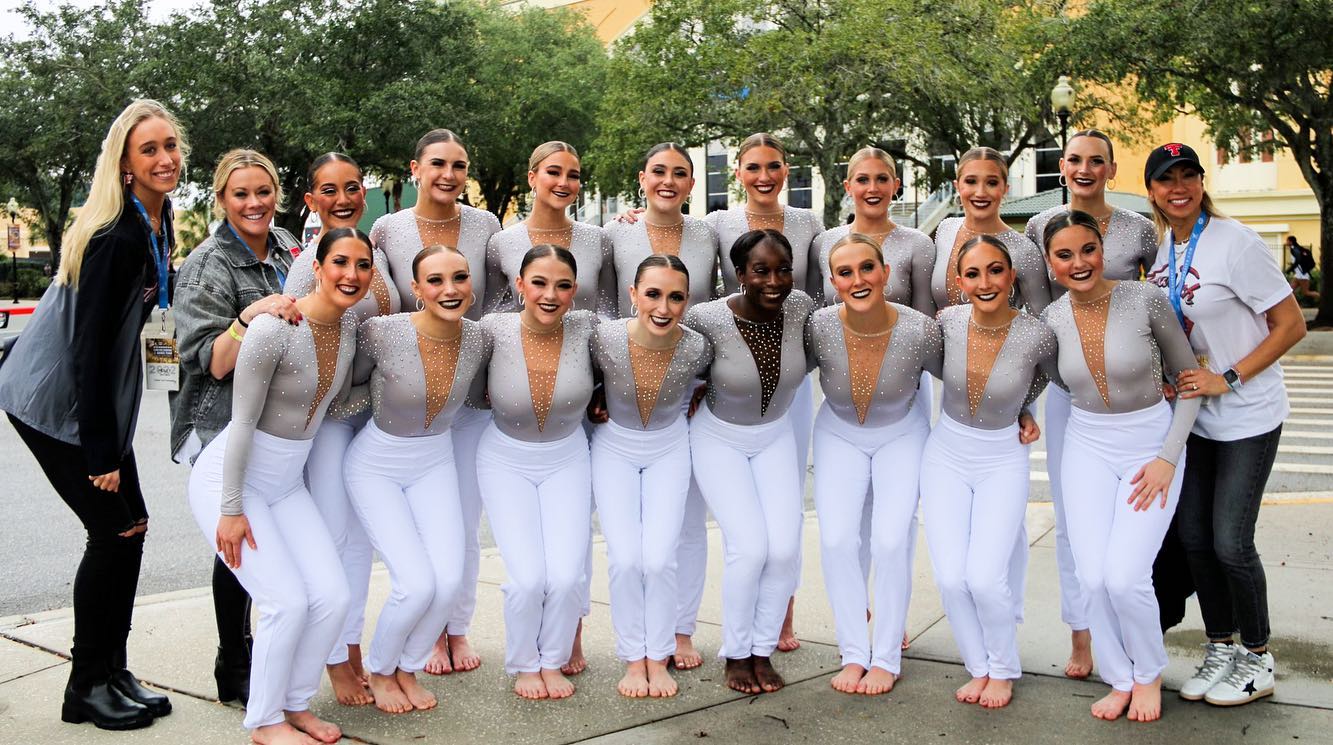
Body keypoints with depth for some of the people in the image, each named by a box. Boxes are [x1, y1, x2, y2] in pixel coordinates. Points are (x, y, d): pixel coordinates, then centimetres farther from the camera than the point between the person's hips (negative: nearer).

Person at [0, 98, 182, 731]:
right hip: (54, 404, -9)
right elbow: (88, 346, -24)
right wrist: (102, 451, -22)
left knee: (130, 528, 8)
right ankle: (87, 687, 10)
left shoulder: (157, 222, 4)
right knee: (114, 531, -5)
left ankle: (112, 673, 20)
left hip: (98, 399, 9)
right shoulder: (115, 237, -24)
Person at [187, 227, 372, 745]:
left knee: (333, 598, -4)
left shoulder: (350, 324, -2)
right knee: (287, 600, -14)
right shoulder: (275, 329, -23)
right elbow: (242, 423, -19)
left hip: (286, 483, 7)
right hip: (228, 479, -7)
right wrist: (230, 510, -15)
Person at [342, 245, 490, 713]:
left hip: (435, 463, 4)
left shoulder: (479, 340, -14)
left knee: (449, 581, -9)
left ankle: (408, 669, 21)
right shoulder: (381, 333, -26)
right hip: (376, 466, -4)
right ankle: (379, 671, 17)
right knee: (418, 583, -15)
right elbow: (351, 385, -5)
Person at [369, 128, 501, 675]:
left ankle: (459, 628, 26)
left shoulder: (485, 226, -1)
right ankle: (431, 633, 23)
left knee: (467, 523, 9)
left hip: (474, 393, 1)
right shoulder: (387, 230, -3)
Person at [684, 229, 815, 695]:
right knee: (749, 547, -15)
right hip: (719, 438, -3)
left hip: (775, 435, 4)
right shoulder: (709, 319, -28)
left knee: (784, 548, -8)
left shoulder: (800, 307, -16)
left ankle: (763, 652, 14)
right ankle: (736, 655, 8)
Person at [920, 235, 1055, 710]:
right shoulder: (948, 321, -12)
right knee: (951, 578, -5)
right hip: (946, 455, 2)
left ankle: (1004, 670, 15)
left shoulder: (1036, 336, -19)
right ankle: (979, 668, 20)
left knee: (986, 577, -13)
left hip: (1003, 461, -2)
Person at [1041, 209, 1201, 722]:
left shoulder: (1145, 300, -13)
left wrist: (1168, 457, -10)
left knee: (1125, 576, -15)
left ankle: (1149, 675, 15)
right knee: (1093, 578, -7)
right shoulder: (1052, 319, -4)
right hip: (1087, 445, 3)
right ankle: (1119, 679, 19)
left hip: (1152, 442, -3)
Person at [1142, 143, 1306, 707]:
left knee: (1230, 541, -5)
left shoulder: (1236, 243, -16)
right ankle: (1219, 649, 26)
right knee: (1193, 535, 8)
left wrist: (1227, 379, -19)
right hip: (1193, 413, 6)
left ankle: (1257, 659, 16)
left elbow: (1291, 325, -14)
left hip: (1247, 415, -6)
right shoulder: (1160, 248, 4)